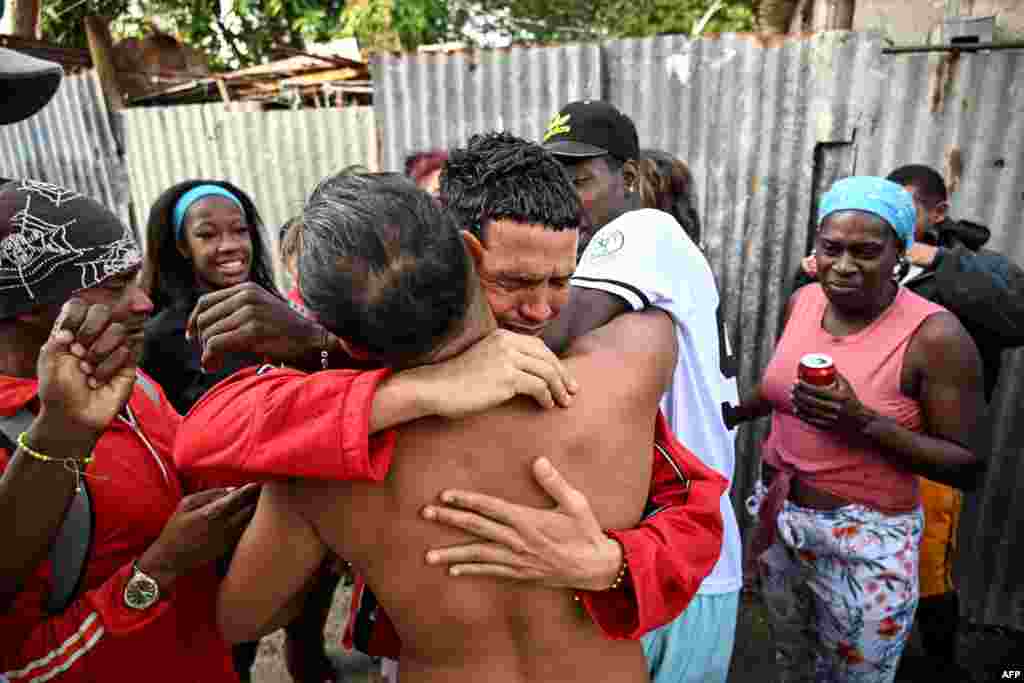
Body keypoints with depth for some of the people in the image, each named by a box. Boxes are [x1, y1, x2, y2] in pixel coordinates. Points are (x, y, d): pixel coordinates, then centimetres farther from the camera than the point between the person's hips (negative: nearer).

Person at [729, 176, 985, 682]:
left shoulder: (935, 335, -19)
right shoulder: (803, 301, -3)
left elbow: (967, 464, -15)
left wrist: (863, 422, -27)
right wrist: (729, 413, 21)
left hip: (865, 543, -5)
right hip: (779, 522, 5)